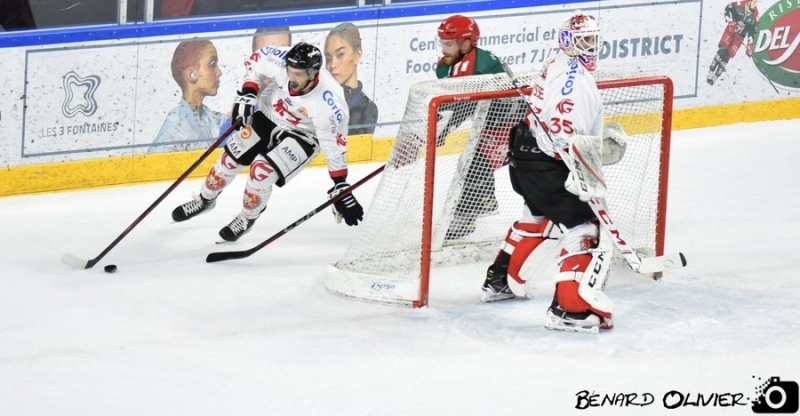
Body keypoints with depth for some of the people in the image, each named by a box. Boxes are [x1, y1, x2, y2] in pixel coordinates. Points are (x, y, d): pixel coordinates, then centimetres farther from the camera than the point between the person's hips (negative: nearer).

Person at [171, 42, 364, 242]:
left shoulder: (328, 102, -38)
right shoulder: (281, 60, -29)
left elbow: (334, 146, -28)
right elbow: (256, 60, -4)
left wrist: (341, 188, -26)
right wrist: (247, 93, -12)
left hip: (302, 137, -5)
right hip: (270, 119, 5)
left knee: (262, 170, -20)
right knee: (231, 157, 7)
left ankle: (247, 219, 9)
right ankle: (205, 200, 36)